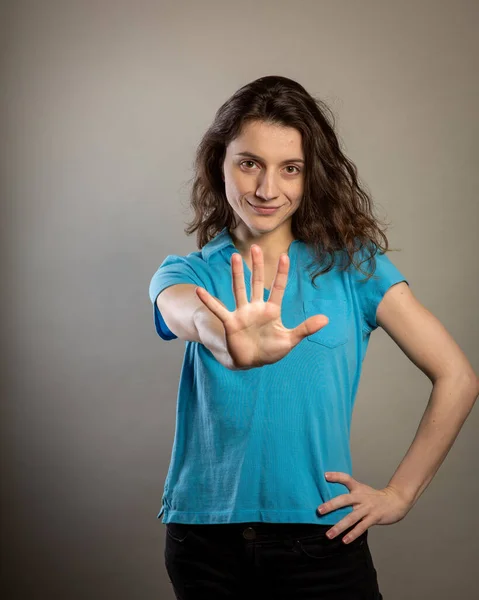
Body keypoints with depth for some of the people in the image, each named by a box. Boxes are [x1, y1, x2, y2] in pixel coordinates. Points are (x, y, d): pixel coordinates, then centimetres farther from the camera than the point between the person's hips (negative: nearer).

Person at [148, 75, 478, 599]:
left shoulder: (352, 266, 0)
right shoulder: (188, 274, 2)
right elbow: (189, 317, -24)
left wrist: (400, 493, -5)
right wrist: (237, 348, -46)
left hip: (321, 536, -1)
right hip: (204, 539, 2)